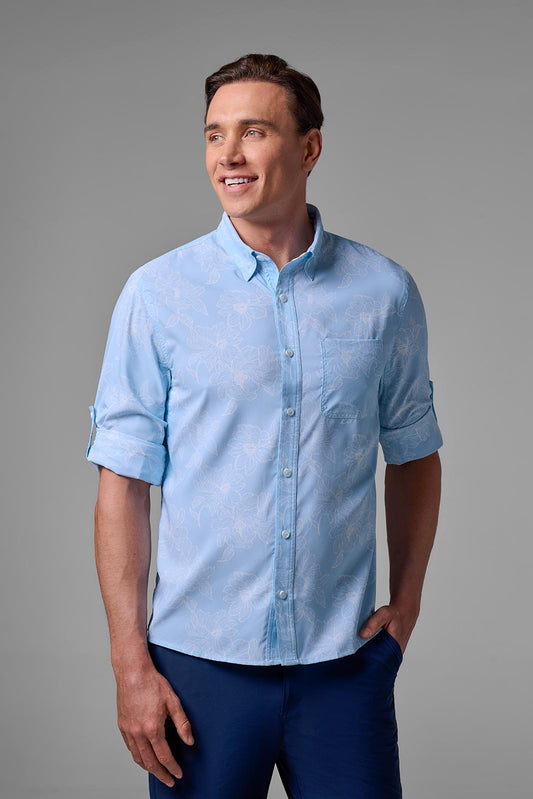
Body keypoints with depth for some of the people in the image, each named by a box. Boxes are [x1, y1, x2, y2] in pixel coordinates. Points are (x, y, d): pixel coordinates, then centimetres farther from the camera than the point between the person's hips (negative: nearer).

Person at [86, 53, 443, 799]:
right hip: (200, 660, -1)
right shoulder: (157, 292, -4)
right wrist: (130, 663, -7)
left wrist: (406, 603, 5)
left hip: (345, 659, 1)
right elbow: (123, 483, -4)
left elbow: (414, 455, 12)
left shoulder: (385, 291, 1)